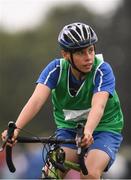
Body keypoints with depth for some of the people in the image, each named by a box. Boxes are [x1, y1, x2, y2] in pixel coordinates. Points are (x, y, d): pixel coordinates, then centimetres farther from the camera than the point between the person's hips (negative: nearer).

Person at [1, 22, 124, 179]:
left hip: (103, 128, -2)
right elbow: (37, 100, -29)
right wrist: (16, 128, -46)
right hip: (68, 129, 3)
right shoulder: (56, 69, -16)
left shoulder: (102, 70, -22)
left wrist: (88, 131, -58)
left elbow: (98, 106, -38)